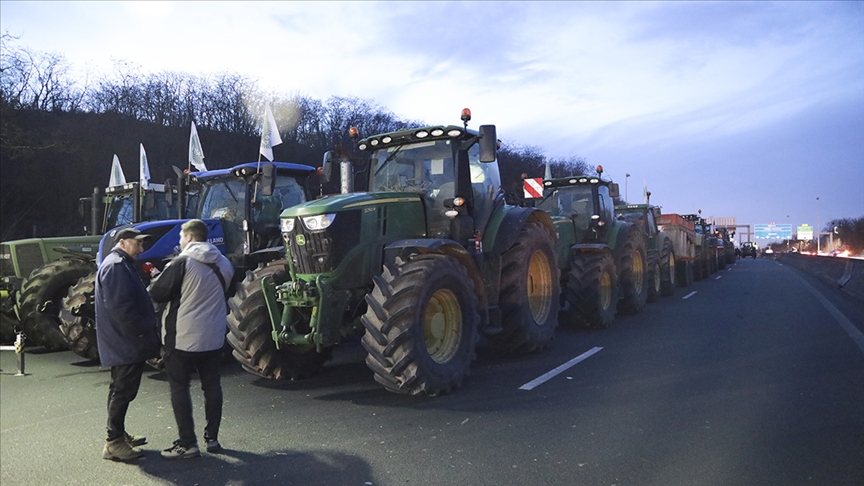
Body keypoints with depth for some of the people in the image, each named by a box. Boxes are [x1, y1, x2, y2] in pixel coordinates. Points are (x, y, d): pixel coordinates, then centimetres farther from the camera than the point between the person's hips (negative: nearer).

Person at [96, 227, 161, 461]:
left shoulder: (120, 264, 19)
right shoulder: (116, 266, -17)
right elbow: (119, 306, -25)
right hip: (125, 343, -11)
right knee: (123, 391, -5)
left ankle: (119, 434, 28)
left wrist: (147, 330, 19)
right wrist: (140, 331, -19)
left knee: (121, 390, 17)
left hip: (122, 343, 11)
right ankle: (114, 442, 1)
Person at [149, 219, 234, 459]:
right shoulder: (222, 263, 5)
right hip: (214, 336, 6)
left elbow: (158, 294, -10)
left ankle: (187, 443, 4)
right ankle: (212, 437, 21)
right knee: (211, 384, 14)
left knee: (179, 387, 4)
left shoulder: (181, 263, -15)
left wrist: (156, 280, 10)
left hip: (183, 337, -6)